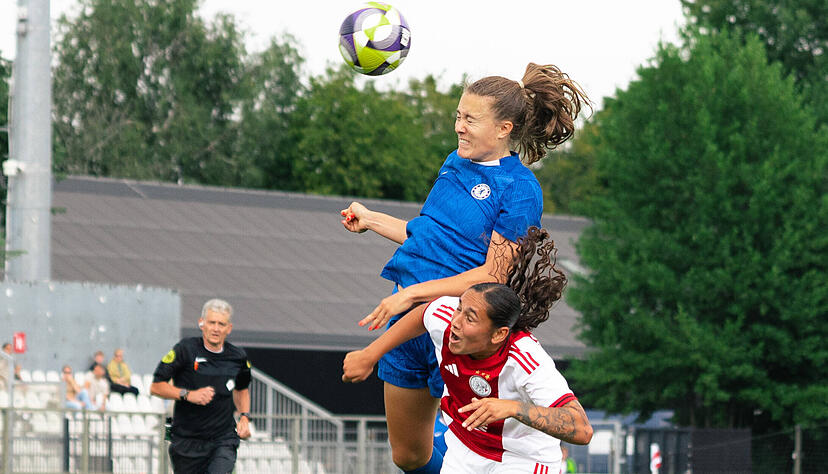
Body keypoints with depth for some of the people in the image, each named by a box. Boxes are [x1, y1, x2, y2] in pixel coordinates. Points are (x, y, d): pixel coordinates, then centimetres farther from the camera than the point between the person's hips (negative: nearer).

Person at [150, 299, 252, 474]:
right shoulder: (185, 350, -8)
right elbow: (156, 386, -6)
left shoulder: (237, 357, 4)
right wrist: (188, 394, -19)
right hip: (188, 441, -1)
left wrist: (244, 417, 8)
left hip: (224, 440, 1)